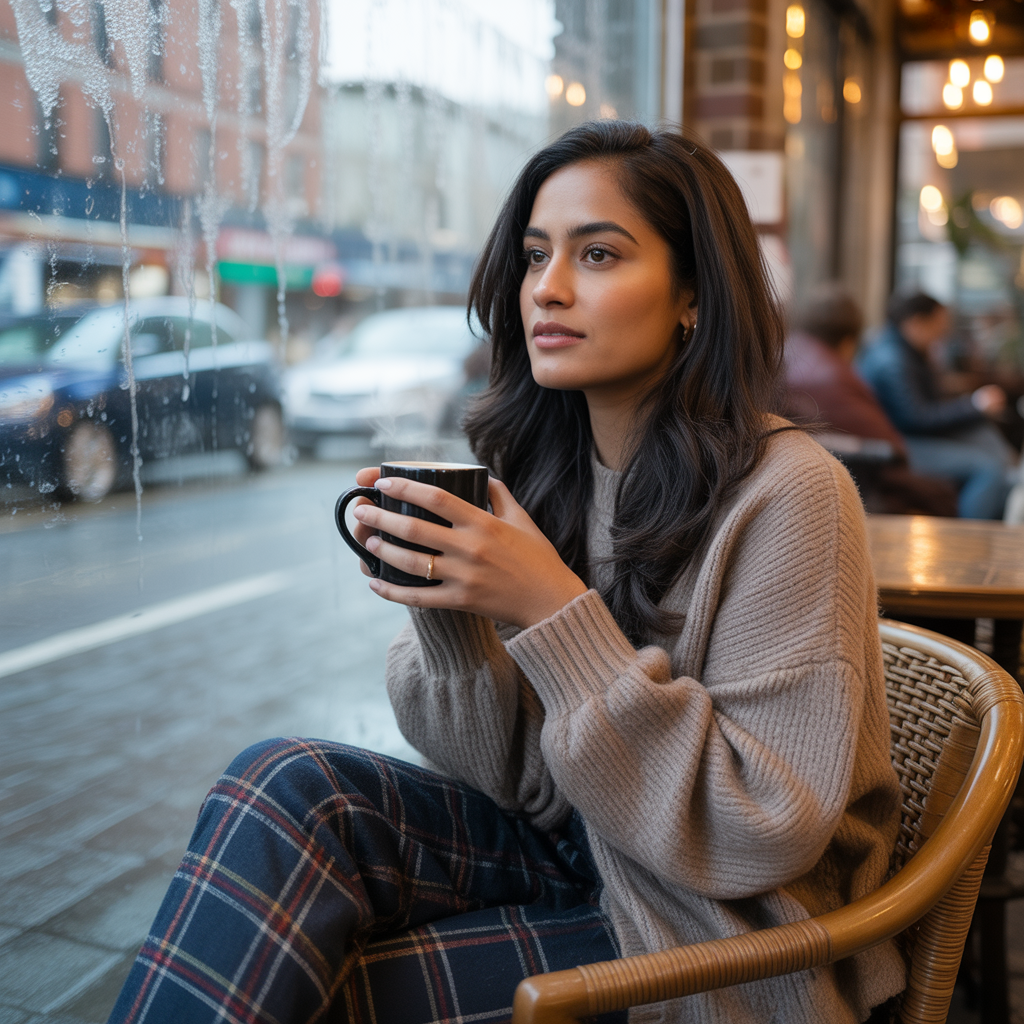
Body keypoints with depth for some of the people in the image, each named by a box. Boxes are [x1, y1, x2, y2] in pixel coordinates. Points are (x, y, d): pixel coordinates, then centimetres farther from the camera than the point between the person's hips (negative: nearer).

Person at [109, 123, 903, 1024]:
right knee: (287, 783, -17)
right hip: (562, 855, 5)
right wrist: (446, 604, -20)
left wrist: (555, 612, -27)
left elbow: (768, 830, -21)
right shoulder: (539, 470, -1)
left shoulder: (786, 493, -18)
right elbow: (516, 777, -1)